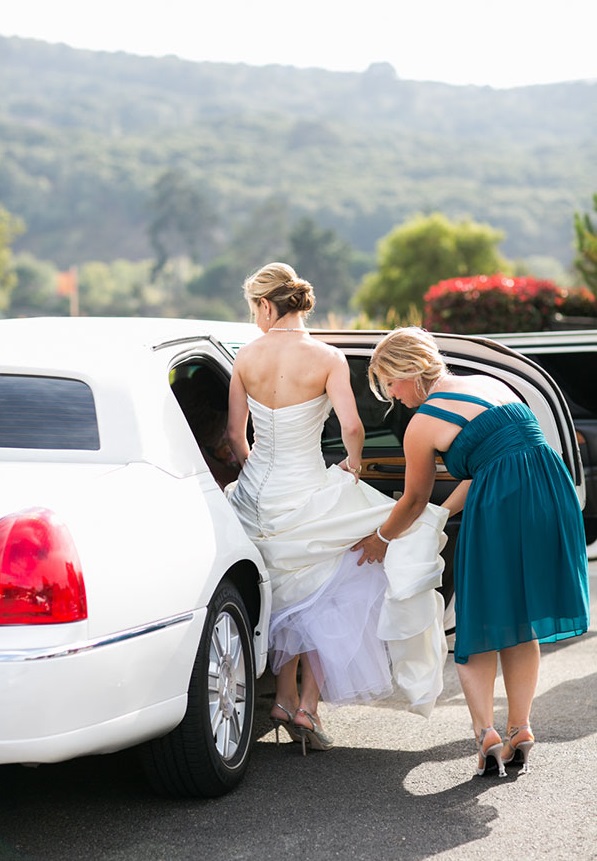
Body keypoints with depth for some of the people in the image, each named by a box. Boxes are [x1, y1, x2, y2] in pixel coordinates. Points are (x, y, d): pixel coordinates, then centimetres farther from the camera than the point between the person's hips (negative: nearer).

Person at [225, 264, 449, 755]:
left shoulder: (247, 358, -1)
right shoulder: (327, 359, -11)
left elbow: (235, 435, 4)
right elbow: (352, 428, -21)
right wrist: (354, 463, 1)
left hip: (257, 494, 4)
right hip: (306, 493, -4)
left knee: (290, 595, 20)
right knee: (322, 601, 13)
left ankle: (285, 700, 22)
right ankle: (308, 705, 6)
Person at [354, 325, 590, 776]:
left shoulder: (423, 425, 1)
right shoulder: (489, 384, 20)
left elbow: (413, 501, 13)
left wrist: (379, 541, 31)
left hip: (498, 510, -7)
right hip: (554, 493, 7)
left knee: (479, 627, 9)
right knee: (521, 623, 18)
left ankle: (486, 733, -2)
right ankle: (520, 730, 20)